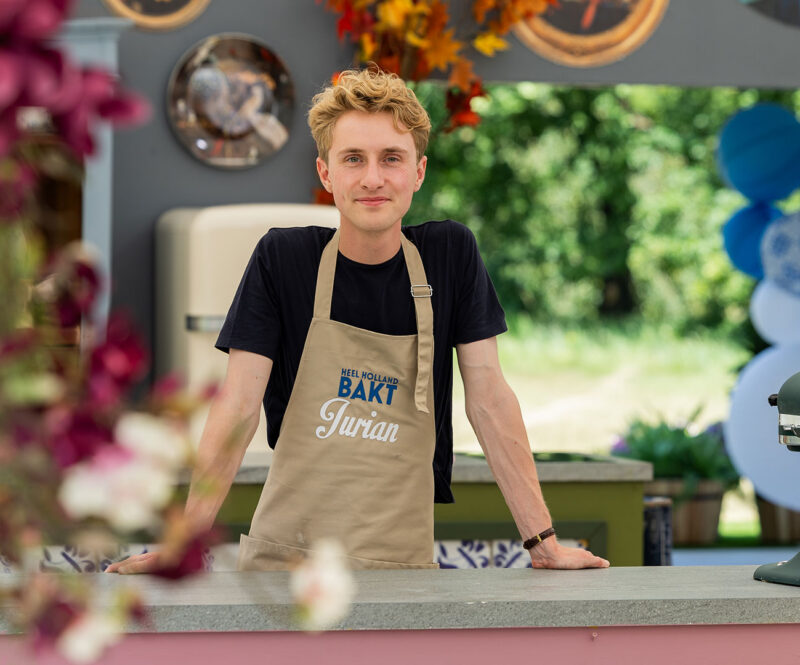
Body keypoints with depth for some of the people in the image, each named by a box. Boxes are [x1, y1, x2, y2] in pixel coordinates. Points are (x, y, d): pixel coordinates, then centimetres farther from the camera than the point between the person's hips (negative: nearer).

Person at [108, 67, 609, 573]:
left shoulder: (451, 254, 4)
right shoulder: (281, 259, 0)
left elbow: (489, 400, 5)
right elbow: (239, 406, -3)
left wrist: (542, 539, 0)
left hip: (403, 560, 1)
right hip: (282, 557, 0)